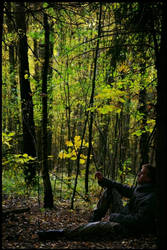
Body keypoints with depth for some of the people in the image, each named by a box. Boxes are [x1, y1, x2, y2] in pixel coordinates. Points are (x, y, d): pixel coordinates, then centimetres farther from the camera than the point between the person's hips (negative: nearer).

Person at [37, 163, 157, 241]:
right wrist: (103, 180, 8)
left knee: (101, 227, -36)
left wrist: (115, 217, -20)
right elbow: (124, 189, 18)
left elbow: (138, 221, -29)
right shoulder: (140, 187, 5)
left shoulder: (151, 198, -24)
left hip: (130, 227, -10)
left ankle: (62, 233, -30)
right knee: (110, 190, 12)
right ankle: (93, 220, 9)